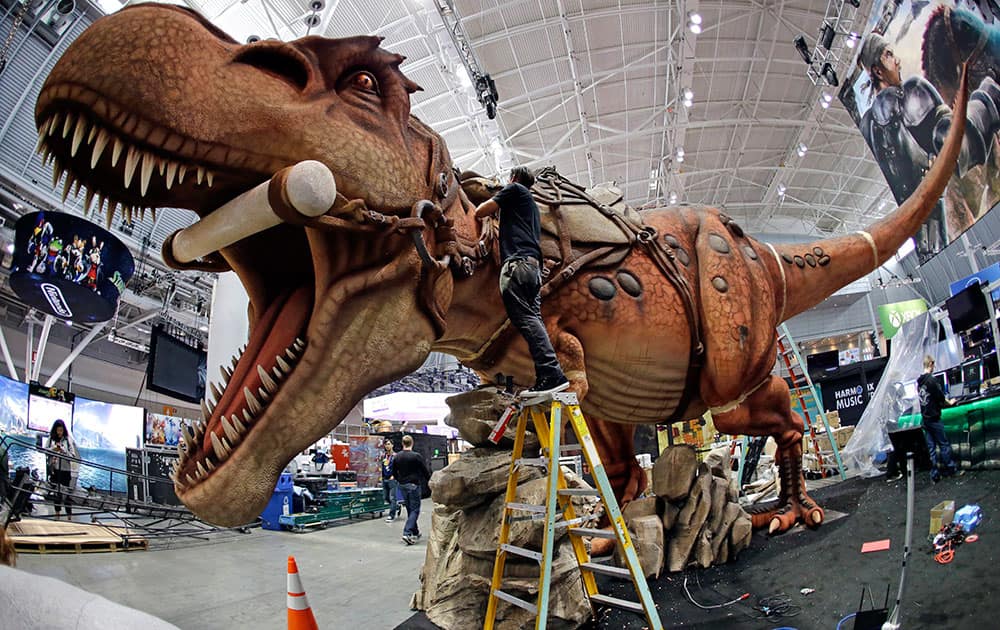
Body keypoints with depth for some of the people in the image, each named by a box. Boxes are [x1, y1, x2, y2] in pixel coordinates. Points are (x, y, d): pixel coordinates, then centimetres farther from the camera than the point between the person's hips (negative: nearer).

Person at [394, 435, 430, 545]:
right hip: (414, 485, -6)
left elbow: (394, 472, 12)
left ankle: (415, 532, 24)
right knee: (415, 510, -2)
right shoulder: (417, 456, -14)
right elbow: (426, 471, -9)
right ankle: (407, 533, -14)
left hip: (402, 485, 6)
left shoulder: (397, 457, 2)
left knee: (410, 509, 16)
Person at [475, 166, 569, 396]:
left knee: (526, 320, -17)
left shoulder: (514, 189, 9)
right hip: (533, 266, 9)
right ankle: (546, 378, -7)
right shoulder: (531, 204, 33)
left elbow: (480, 212, 7)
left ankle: (552, 374, -28)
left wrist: (494, 204, 28)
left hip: (517, 263, -9)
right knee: (532, 319, 1)